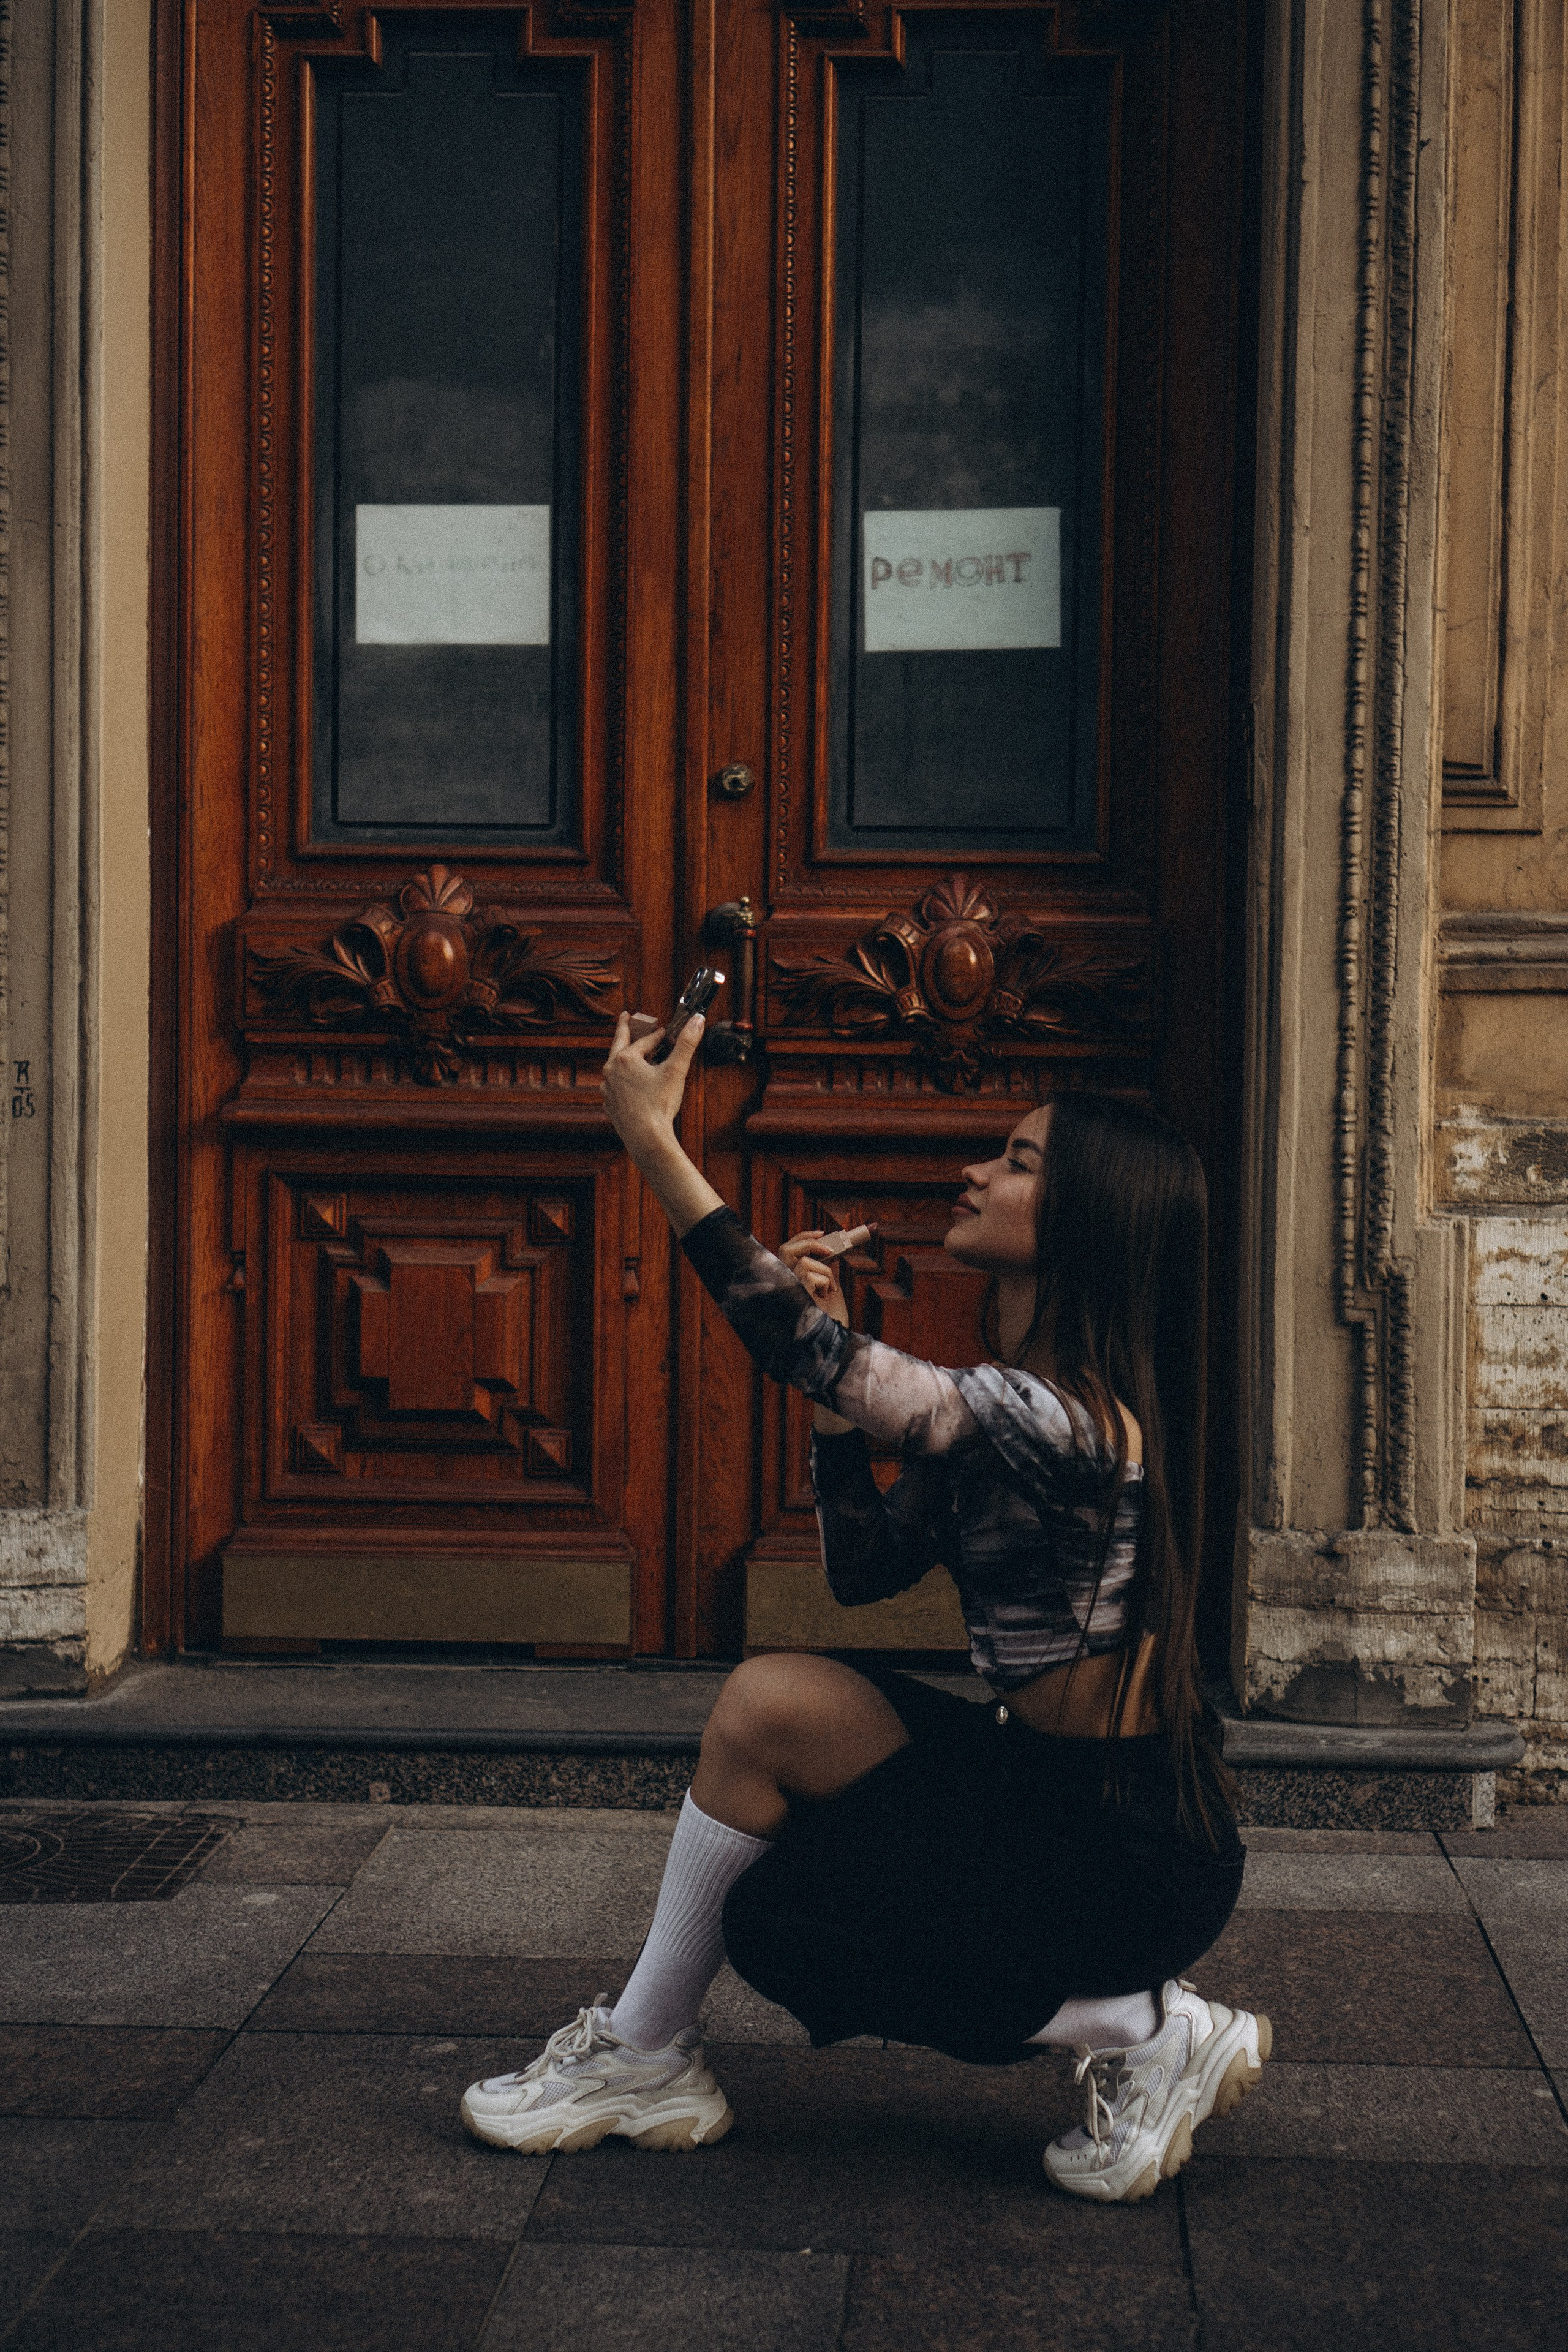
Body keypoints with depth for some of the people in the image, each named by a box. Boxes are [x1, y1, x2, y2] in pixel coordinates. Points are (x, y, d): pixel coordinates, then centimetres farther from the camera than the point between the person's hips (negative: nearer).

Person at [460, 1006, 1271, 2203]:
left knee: (778, 1921, -4)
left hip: (1132, 1848, -9)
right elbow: (868, 1566, 7)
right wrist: (834, 1363, -3)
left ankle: (1147, 2031, 2)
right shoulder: (1017, 1405, 7)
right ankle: (642, 2057, 5)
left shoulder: (1069, 1419, -25)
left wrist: (653, 1138, -27)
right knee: (777, 1699, -2)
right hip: (1053, 1787, 9)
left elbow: (805, 1347, -30)